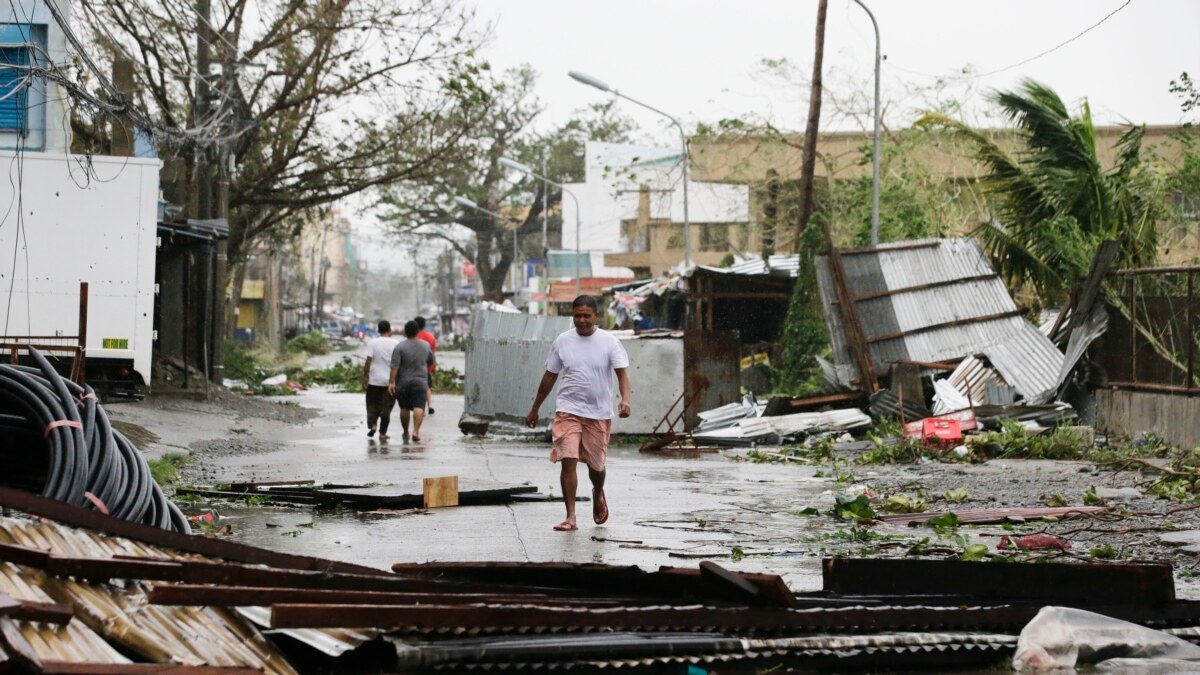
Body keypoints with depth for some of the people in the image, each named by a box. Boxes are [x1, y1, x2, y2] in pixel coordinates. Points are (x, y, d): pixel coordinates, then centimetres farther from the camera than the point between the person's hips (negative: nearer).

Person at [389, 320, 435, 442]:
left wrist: (391, 381, -14)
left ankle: (406, 432, 24)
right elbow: (431, 361, 18)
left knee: (404, 408, 13)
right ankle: (416, 430, -26)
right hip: (420, 382, 1)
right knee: (419, 407, -9)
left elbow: (394, 366, -15)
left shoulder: (399, 347, -8)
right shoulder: (425, 345, 4)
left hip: (403, 383, -1)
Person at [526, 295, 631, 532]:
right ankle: (570, 517, -9)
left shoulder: (609, 342, -3)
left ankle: (598, 494, 47)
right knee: (568, 461, -13)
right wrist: (535, 409, 15)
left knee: (596, 464, 12)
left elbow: (622, 373, -8)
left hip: (599, 414, 0)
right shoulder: (562, 342, 2)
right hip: (568, 411, 0)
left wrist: (625, 400, -27)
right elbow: (550, 377, 11)